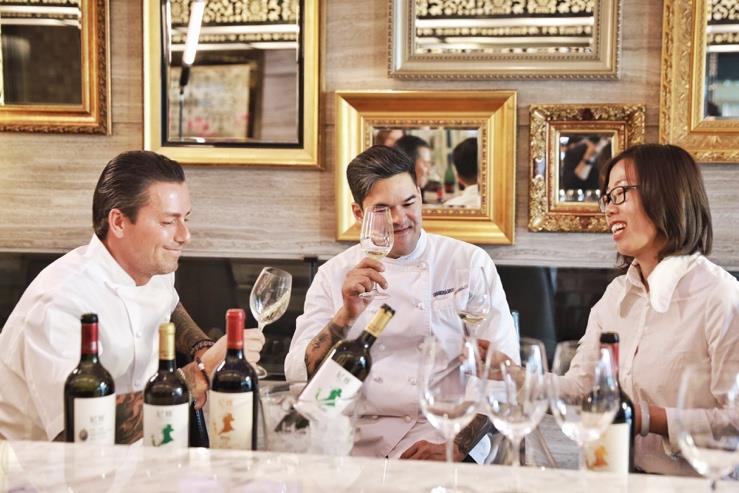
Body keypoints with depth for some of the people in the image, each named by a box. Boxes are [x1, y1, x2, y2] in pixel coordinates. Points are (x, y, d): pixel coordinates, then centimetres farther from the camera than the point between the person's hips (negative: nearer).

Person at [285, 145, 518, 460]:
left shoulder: (469, 262, 6)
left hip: (439, 442, -2)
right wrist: (347, 315, -14)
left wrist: (457, 446, -13)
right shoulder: (333, 275, 11)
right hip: (355, 451, 3)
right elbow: (299, 376, 2)